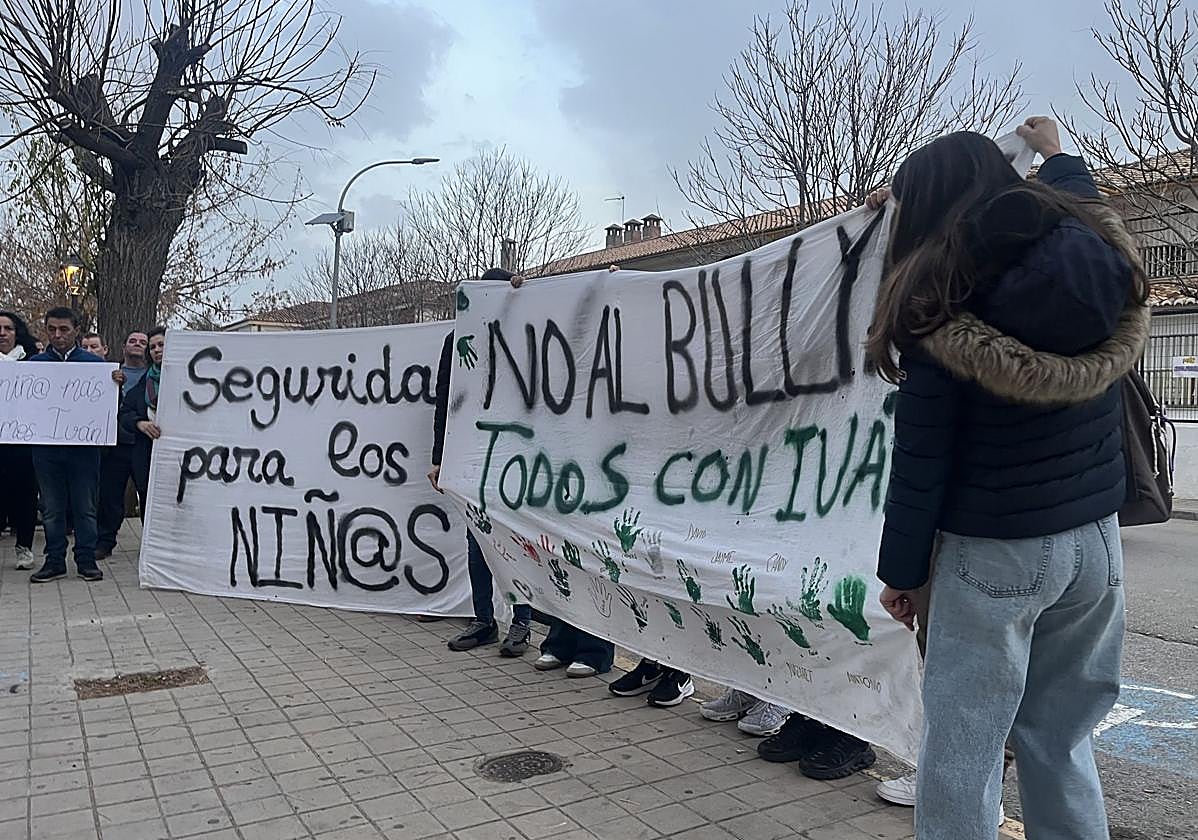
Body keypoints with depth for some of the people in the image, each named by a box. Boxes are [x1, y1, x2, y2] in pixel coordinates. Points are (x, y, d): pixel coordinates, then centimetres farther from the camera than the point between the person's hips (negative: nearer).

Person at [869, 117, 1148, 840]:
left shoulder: (944, 315, -16)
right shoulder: (1101, 257, -1)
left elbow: (921, 462, -14)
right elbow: (1077, 204, 24)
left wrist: (902, 570, -3)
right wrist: (1057, 152, 43)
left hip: (996, 555, -6)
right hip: (1096, 540, 6)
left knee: (962, 749, 5)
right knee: (1061, 741, 18)